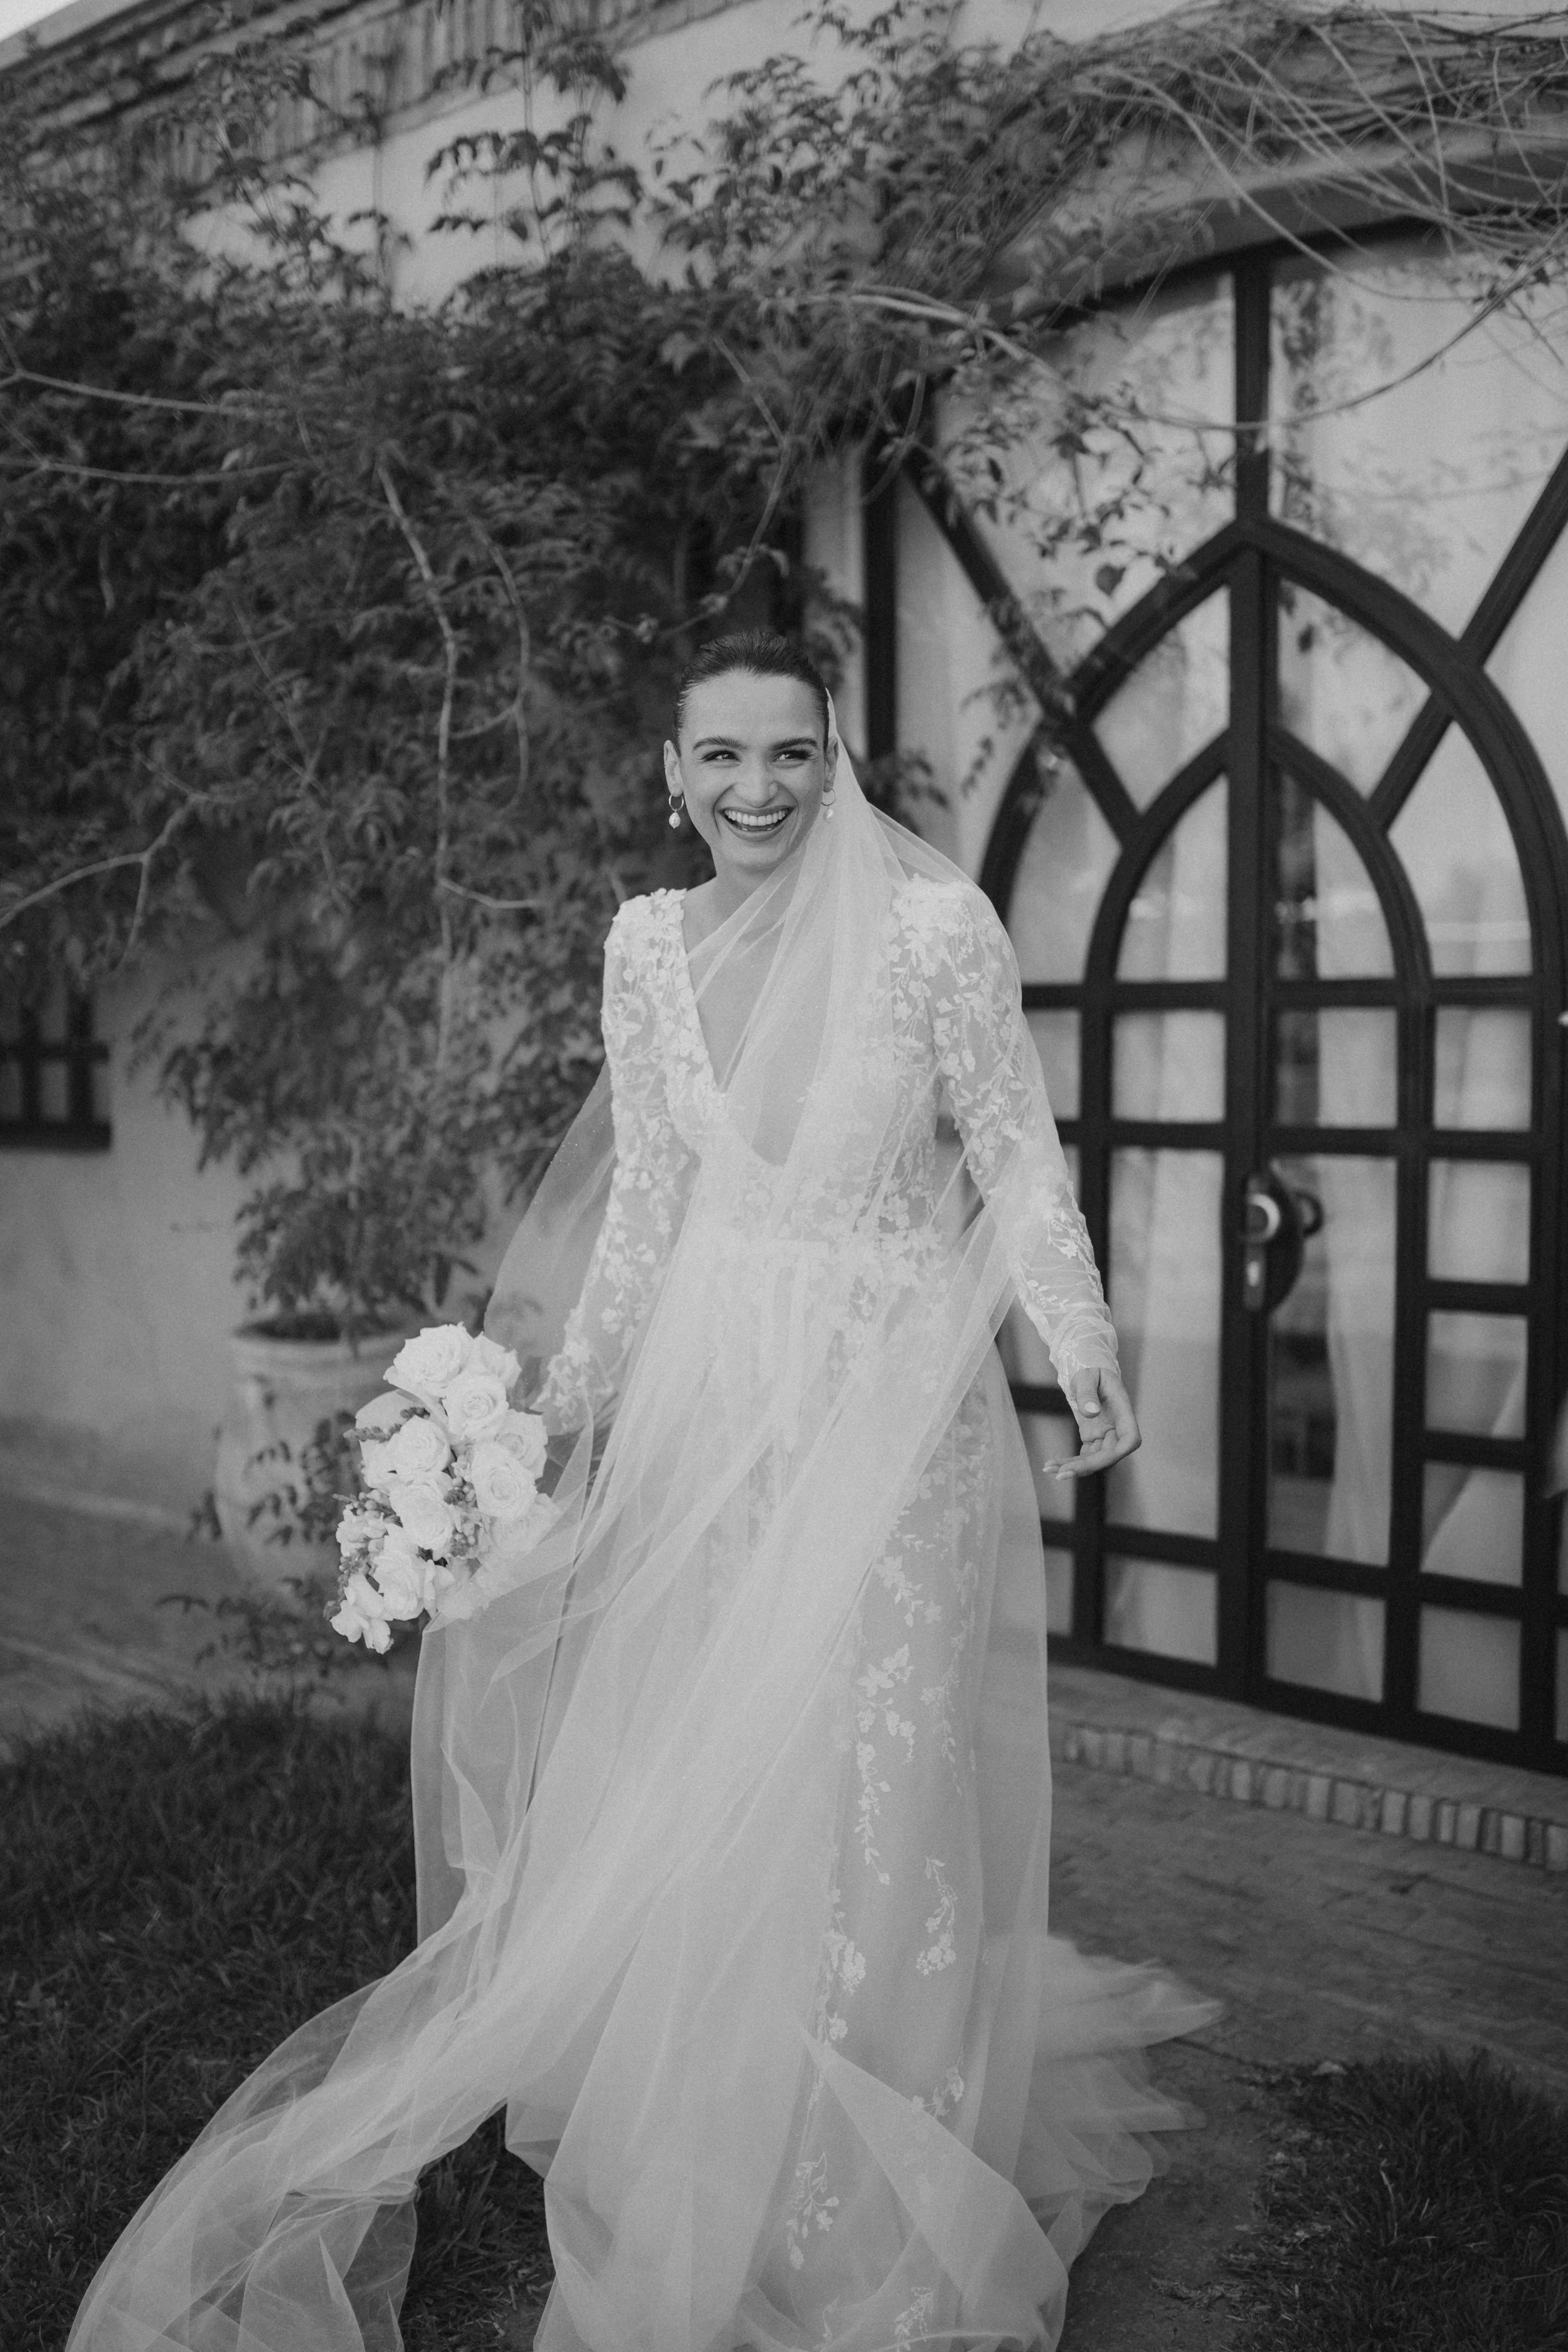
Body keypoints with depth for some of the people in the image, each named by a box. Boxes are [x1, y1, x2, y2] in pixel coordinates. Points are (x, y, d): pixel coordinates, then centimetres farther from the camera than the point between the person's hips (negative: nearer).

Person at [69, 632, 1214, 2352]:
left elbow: (1017, 1159, -3)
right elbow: (643, 1195, 10)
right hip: (710, 1401, 4)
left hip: (890, 1396, -3)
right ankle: (727, 2152, 30)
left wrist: (1085, 1349, -9)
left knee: (872, 1772, 4)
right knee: (704, 1773, 9)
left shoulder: (934, 924, -10)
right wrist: (571, 1388, 10)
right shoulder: (647, 942, 2)